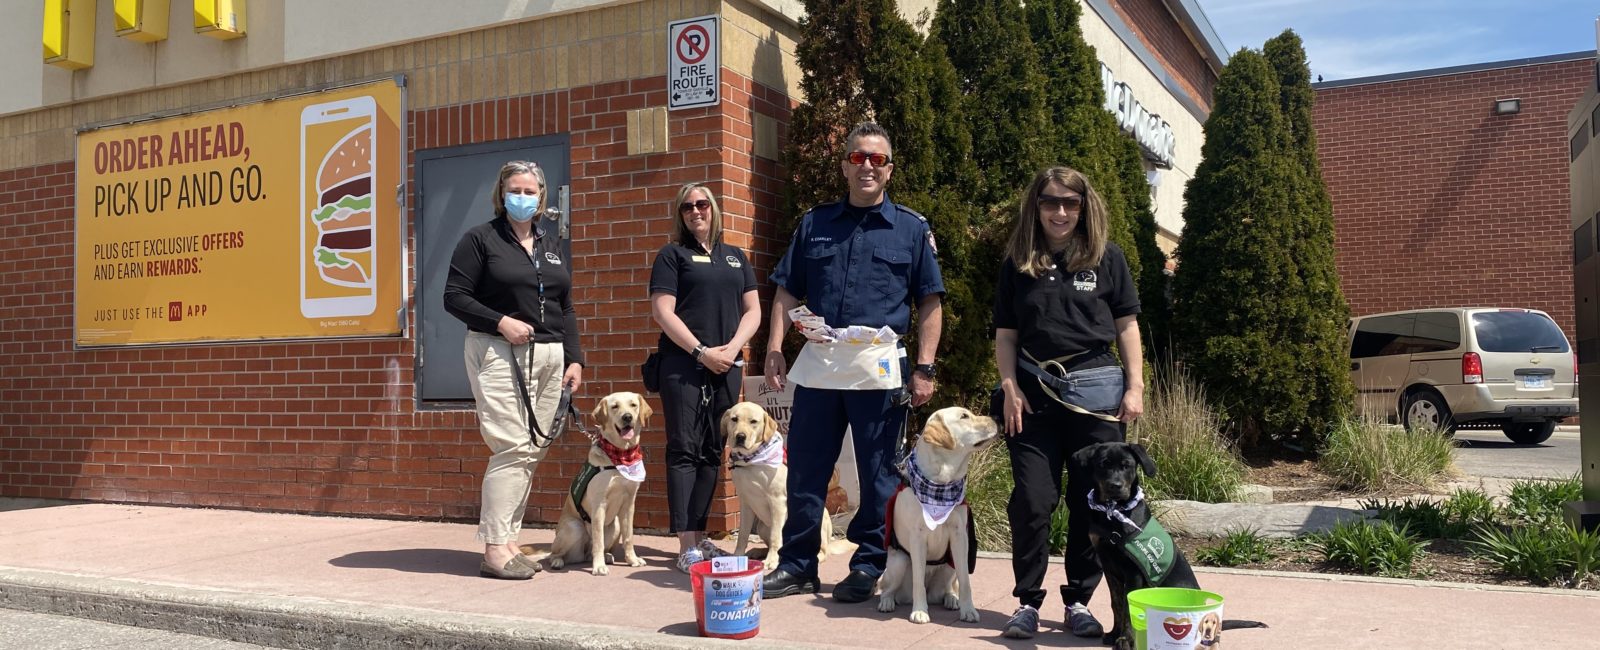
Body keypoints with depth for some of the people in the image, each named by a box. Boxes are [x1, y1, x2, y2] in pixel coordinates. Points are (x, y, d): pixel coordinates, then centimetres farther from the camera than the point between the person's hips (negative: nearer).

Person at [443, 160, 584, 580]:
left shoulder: (551, 245, 18)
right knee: (512, 448, -13)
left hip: (549, 356, 6)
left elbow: (566, 309, 19)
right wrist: (501, 321, -16)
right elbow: (455, 297, -4)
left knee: (533, 450, 4)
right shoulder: (480, 239, 1)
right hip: (499, 355, -6)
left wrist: (574, 359, 9)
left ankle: (508, 539, 13)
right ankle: (494, 549, -7)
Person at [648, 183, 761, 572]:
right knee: (684, 450, -6)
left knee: (711, 452, 7)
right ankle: (687, 545, -8)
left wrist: (732, 348, -5)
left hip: (726, 367, 5)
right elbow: (662, 312, -5)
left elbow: (753, 310, 12)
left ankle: (699, 534, 14)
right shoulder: (672, 255, 4)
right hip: (683, 365, -4)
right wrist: (702, 352, -12)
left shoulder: (735, 257, 17)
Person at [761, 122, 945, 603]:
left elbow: (930, 304, 4)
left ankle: (869, 568, 18)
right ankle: (797, 565, 19)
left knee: (878, 472, 5)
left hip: (882, 370, -2)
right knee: (805, 468, 7)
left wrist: (924, 369, -4)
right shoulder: (815, 224, 12)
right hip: (818, 365, 3)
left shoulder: (912, 229, 6)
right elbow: (787, 294, 13)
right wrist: (774, 349, 1)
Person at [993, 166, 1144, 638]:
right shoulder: (1017, 263, 7)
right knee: (1031, 501, -1)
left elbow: (1126, 325, 6)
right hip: (1034, 394, 0)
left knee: (1092, 502, 5)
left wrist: (1135, 387, -1)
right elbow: (1005, 334, 7)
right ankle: (1027, 601, 11)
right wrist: (1010, 388, -4)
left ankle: (1078, 601, 17)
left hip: (1096, 391, 0)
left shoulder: (1107, 258, 4)